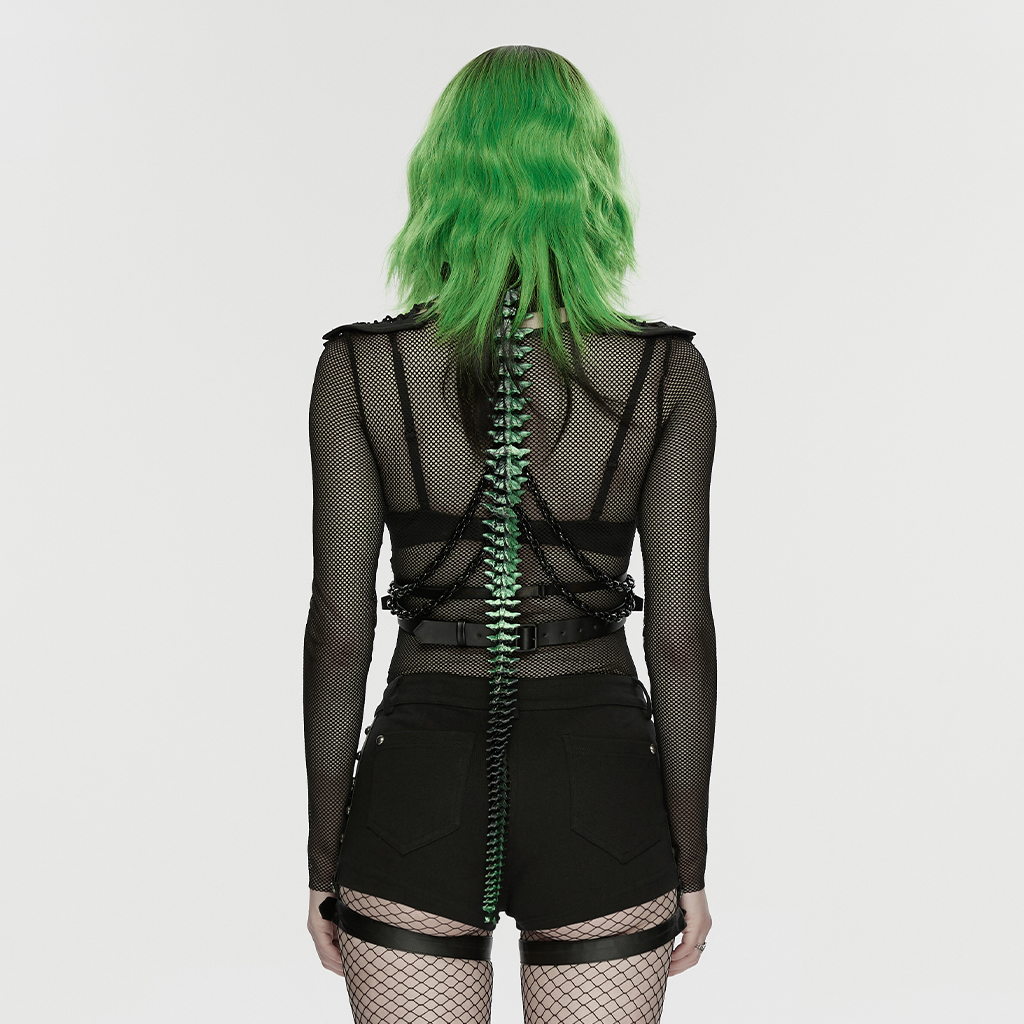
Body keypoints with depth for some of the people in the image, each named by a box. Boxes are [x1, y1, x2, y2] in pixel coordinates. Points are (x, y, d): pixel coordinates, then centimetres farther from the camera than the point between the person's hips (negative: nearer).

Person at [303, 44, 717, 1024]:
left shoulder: (358, 367, -7)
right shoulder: (667, 372, -6)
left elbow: (339, 628, -5)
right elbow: (681, 634, -5)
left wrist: (325, 857, 5)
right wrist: (690, 865, 5)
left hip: (420, 774, 0)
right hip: (599, 786, 0)